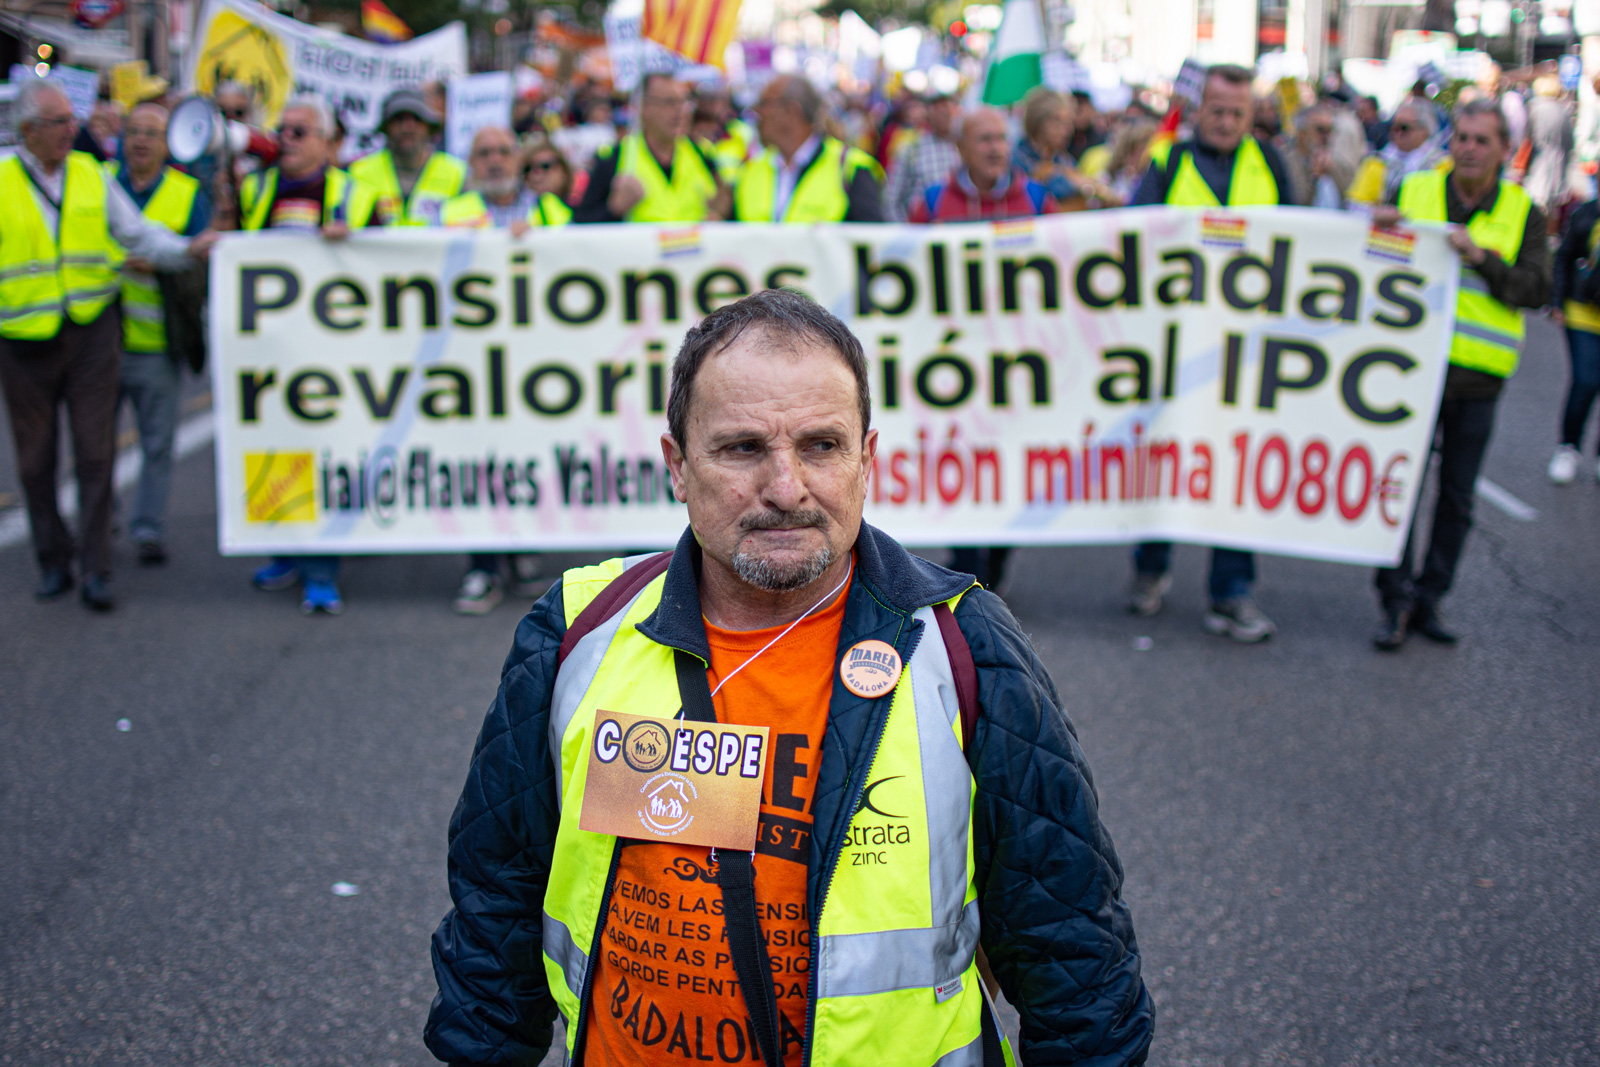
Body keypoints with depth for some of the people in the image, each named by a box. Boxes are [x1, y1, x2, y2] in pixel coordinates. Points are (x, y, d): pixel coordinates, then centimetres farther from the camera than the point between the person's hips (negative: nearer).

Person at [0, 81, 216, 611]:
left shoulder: (91, 175, 5)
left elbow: (137, 233, 2)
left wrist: (186, 249, -14)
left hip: (91, 330, 1)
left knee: (96, 453, -3)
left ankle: (95, 570, 2)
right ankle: (53, 561, 22)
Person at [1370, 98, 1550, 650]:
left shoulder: (1523, 213, 6)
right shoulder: (1412, 192, 5)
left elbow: (1536, 289, -5)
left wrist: (1481, 257, -19)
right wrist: (1375, 230, -13)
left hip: (1477, 376, 1)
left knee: (1457, 496, 8)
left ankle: (1429, 598, 19)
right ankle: (1397, 599, 2)